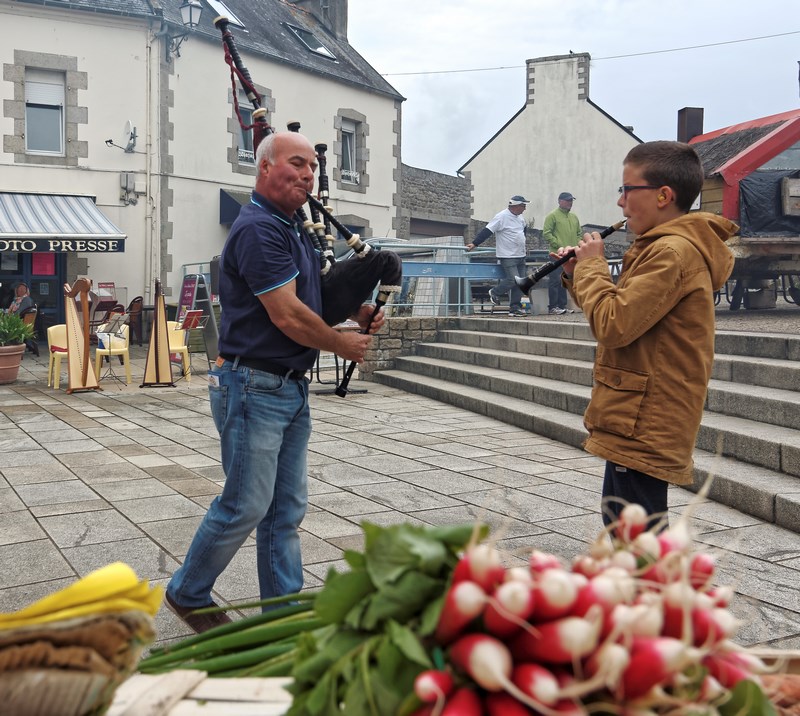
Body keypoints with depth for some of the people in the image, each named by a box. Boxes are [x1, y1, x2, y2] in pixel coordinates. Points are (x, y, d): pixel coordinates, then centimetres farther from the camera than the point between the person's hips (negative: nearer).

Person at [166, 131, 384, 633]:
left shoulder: (293, 231, 14)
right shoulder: (259, 229, -16)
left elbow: (314, 295, 25)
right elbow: (287, 316, -20)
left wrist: (358, 313, 4)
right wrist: (345, 345, -6)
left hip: (293, 388, 9)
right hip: (255, 388, -9)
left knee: (287, 508, 12)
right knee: (246, 506, 1)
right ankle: (187, 593, 22)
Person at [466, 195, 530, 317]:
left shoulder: (520, 218, 12)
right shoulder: (501, 217, -12)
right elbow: (487, 231, -15)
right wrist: (474, 244, -17)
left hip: (520, 256, 8)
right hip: (507, 256, -8)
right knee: (513, 280, -15)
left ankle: (515, 308, 10)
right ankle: (495, 292, 10)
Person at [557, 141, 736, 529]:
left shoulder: (674, 251, -19)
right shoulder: (660, 247, 15)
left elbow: (613, 326, -25)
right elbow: (626, 316, 20)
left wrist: (591, 265, -11)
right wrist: (579, 276, 7)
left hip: (644, 429, -11)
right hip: (634, 424, 11)